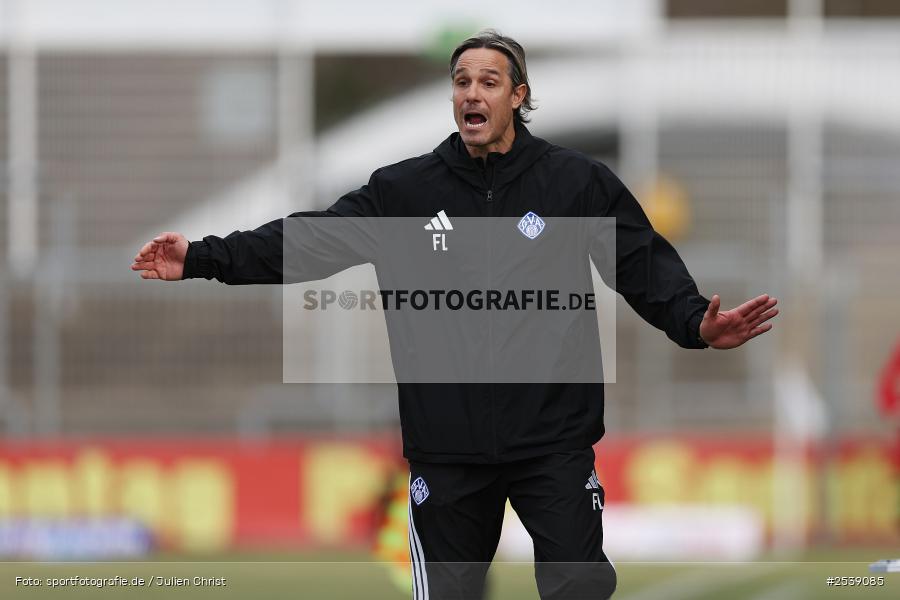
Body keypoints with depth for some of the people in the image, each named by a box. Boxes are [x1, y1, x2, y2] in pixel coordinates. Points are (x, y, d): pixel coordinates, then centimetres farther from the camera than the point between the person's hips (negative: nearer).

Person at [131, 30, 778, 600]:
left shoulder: (578, 182, 0)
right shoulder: (406, 189, 4)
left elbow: (646, 263, -9)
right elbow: (310, 239, 0)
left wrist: (697, 321, -29)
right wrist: (203, 258, -10)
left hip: (554, 439, -2)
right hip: (447, 446, 2)